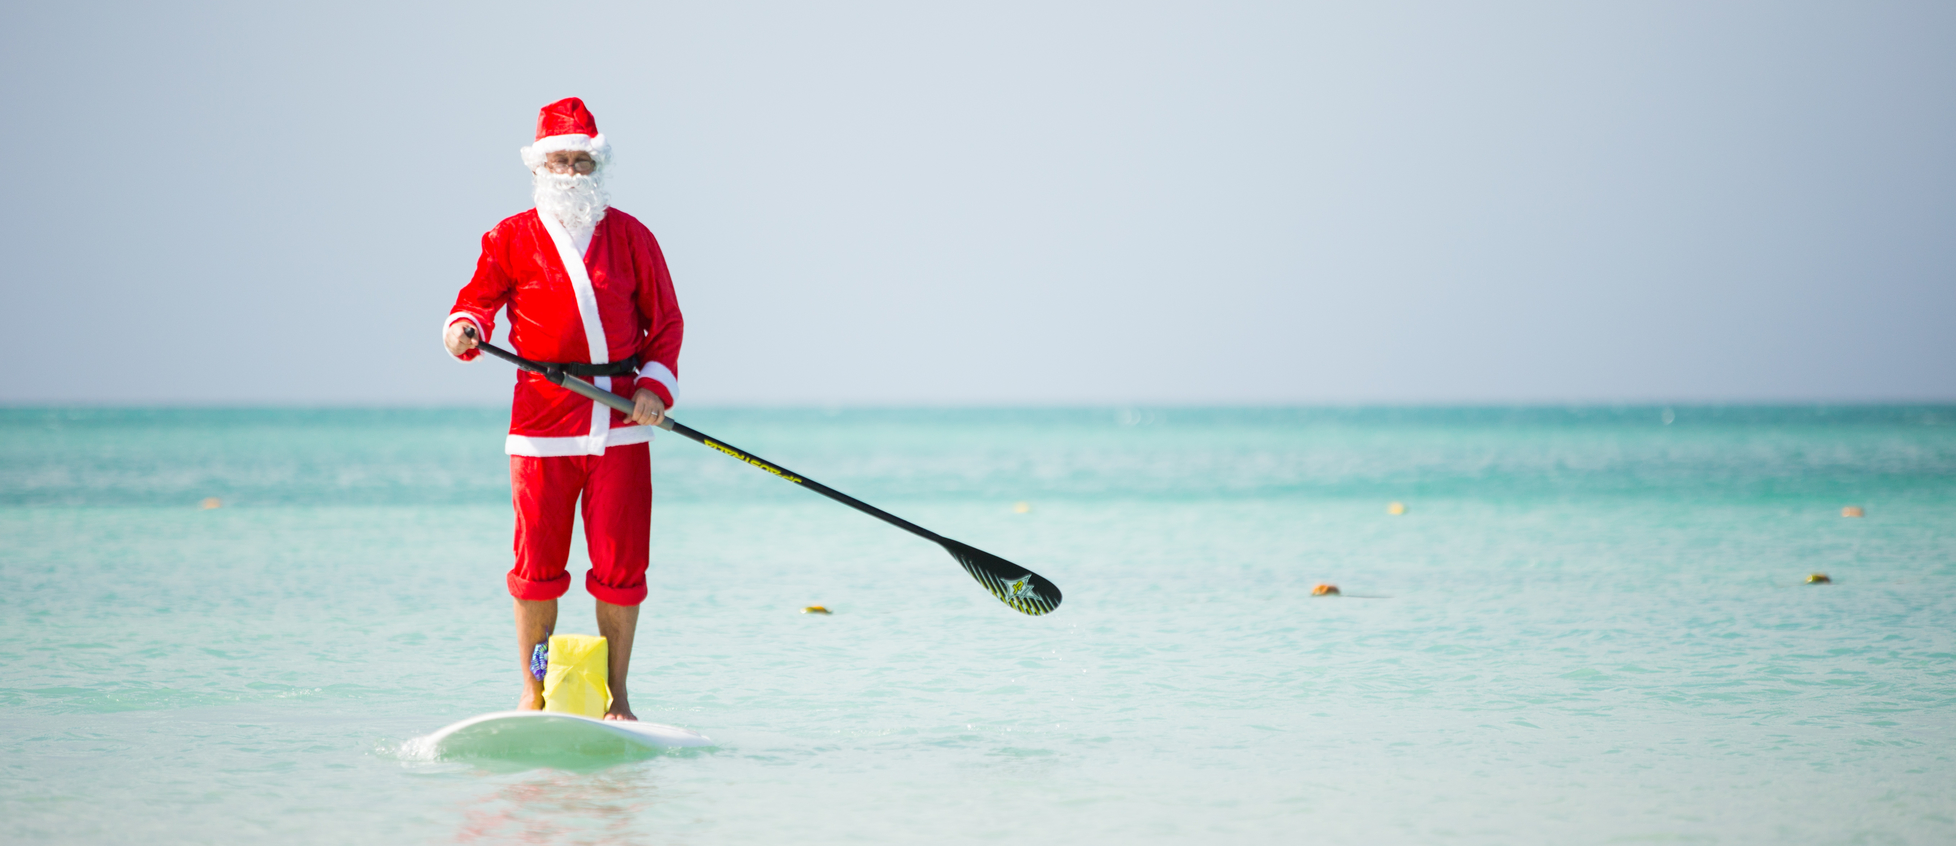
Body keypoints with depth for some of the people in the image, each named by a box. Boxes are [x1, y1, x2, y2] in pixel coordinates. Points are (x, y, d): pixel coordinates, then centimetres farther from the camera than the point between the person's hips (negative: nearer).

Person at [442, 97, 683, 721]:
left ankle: (614, 695, 11)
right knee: (538, 563, -1)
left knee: (620, 563, -1)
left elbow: (665, 321, 10)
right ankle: (535, 694, 14)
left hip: (621, 418, 1)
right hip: (542, 420, -1)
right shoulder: (511, 239, 7)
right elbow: (479, 299, 3)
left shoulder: (629, 236, 9)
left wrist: (655, 386, -5)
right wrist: (466, 329, -21)